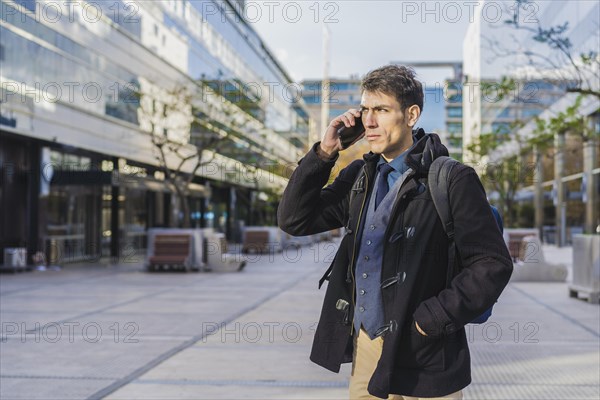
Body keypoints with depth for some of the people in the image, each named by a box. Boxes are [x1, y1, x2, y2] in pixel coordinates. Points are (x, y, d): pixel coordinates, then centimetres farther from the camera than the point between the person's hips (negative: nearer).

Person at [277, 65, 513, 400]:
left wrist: (431, 320, -17)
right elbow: (294, 219, 7)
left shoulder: (452, 180, -11)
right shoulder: (360, 175, 8)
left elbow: (493, 265, -14)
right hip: (365, 347, 5)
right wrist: (324, 154, -2)